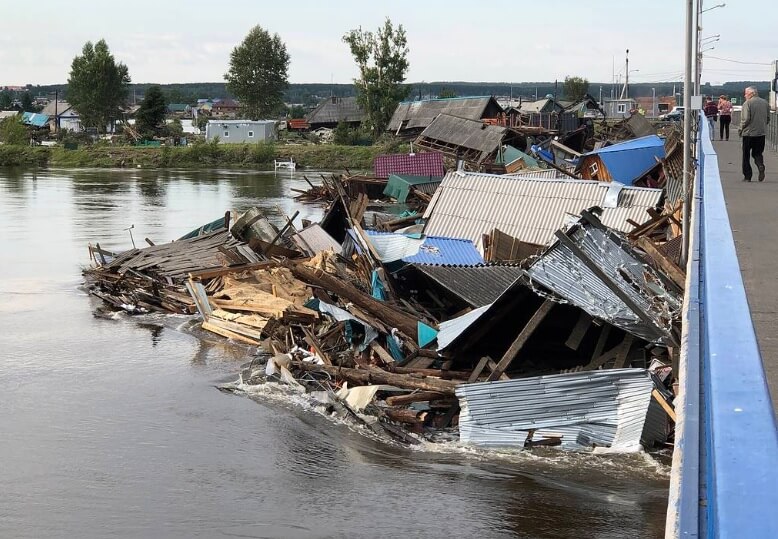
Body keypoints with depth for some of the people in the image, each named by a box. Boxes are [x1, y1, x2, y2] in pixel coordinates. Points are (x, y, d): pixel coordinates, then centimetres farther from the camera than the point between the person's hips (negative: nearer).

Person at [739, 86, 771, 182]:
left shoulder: (747, 103, -12)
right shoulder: (765, 103, 6)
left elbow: (745, 119, -17)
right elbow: (768, 119, 11)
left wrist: (741, 129, -2)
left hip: (749, 132, -5)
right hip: (762, 132, 5)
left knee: (746, 155, 7)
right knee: (757, 153, 15)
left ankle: (747, 176, 7)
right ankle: (761, 165, -14)